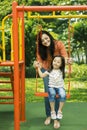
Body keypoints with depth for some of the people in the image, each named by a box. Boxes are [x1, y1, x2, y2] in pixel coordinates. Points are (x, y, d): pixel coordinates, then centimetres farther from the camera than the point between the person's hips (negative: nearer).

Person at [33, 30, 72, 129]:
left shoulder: (58, 44, -21)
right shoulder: (40, 48, -15)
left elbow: (64, 56, -21)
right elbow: (40, 60, -14)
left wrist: (67, 60, -44)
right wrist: (37, 63, -37)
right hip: (46, 70, 2)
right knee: (47, 92, 0)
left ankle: (56, 118, 5)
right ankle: (48, 116, 18)